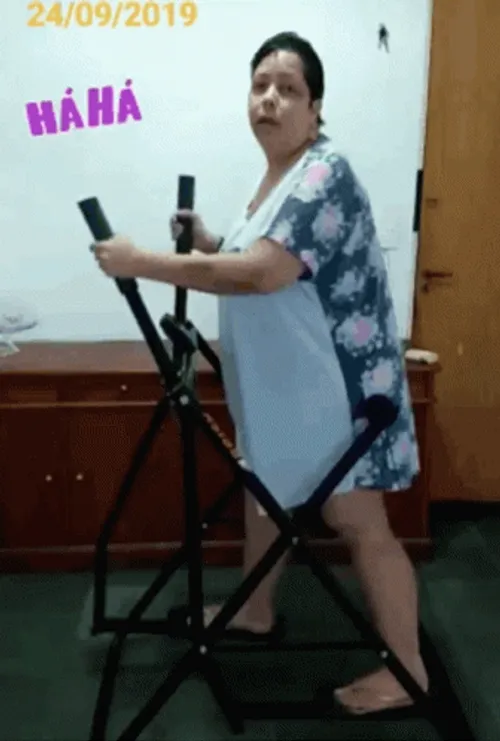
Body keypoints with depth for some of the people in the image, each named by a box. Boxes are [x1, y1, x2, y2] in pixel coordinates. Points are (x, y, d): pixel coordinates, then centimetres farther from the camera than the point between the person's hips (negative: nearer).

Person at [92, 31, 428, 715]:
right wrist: (207, 244, 3)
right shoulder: (277, 173, 10)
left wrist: (141, 263, -27)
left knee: (359, 524, -1)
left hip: (334, 387, -10)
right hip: (283, 386, 10)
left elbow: (262, 273, -32)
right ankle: (255, 612, 43)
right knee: (264, 492, 22)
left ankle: (407, 670, 14)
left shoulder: (325, 174, -21)